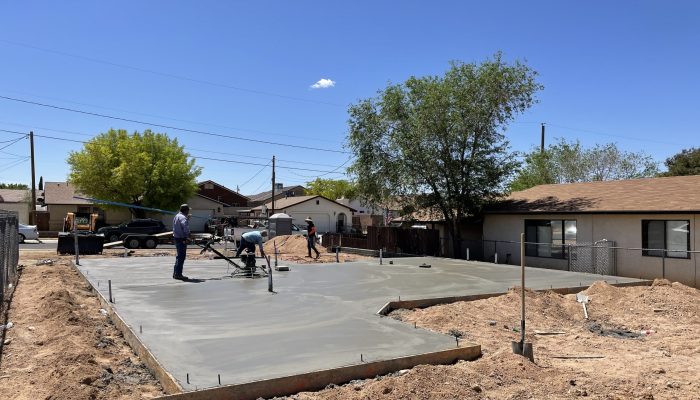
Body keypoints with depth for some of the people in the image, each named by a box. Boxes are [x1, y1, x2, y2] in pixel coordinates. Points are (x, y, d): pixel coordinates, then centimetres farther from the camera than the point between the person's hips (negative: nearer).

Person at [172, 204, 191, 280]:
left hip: (176, 237, 10)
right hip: (182, 239, -10)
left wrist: (188, 218, 18)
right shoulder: (183, 218, -17)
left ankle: (175, 273, 25)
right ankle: (178, 274, -1)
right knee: (181, 256, -4)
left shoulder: (176, 216, 14)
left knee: (179, 256, 18)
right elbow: (186, 229, -28)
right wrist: (188, 235, -13)